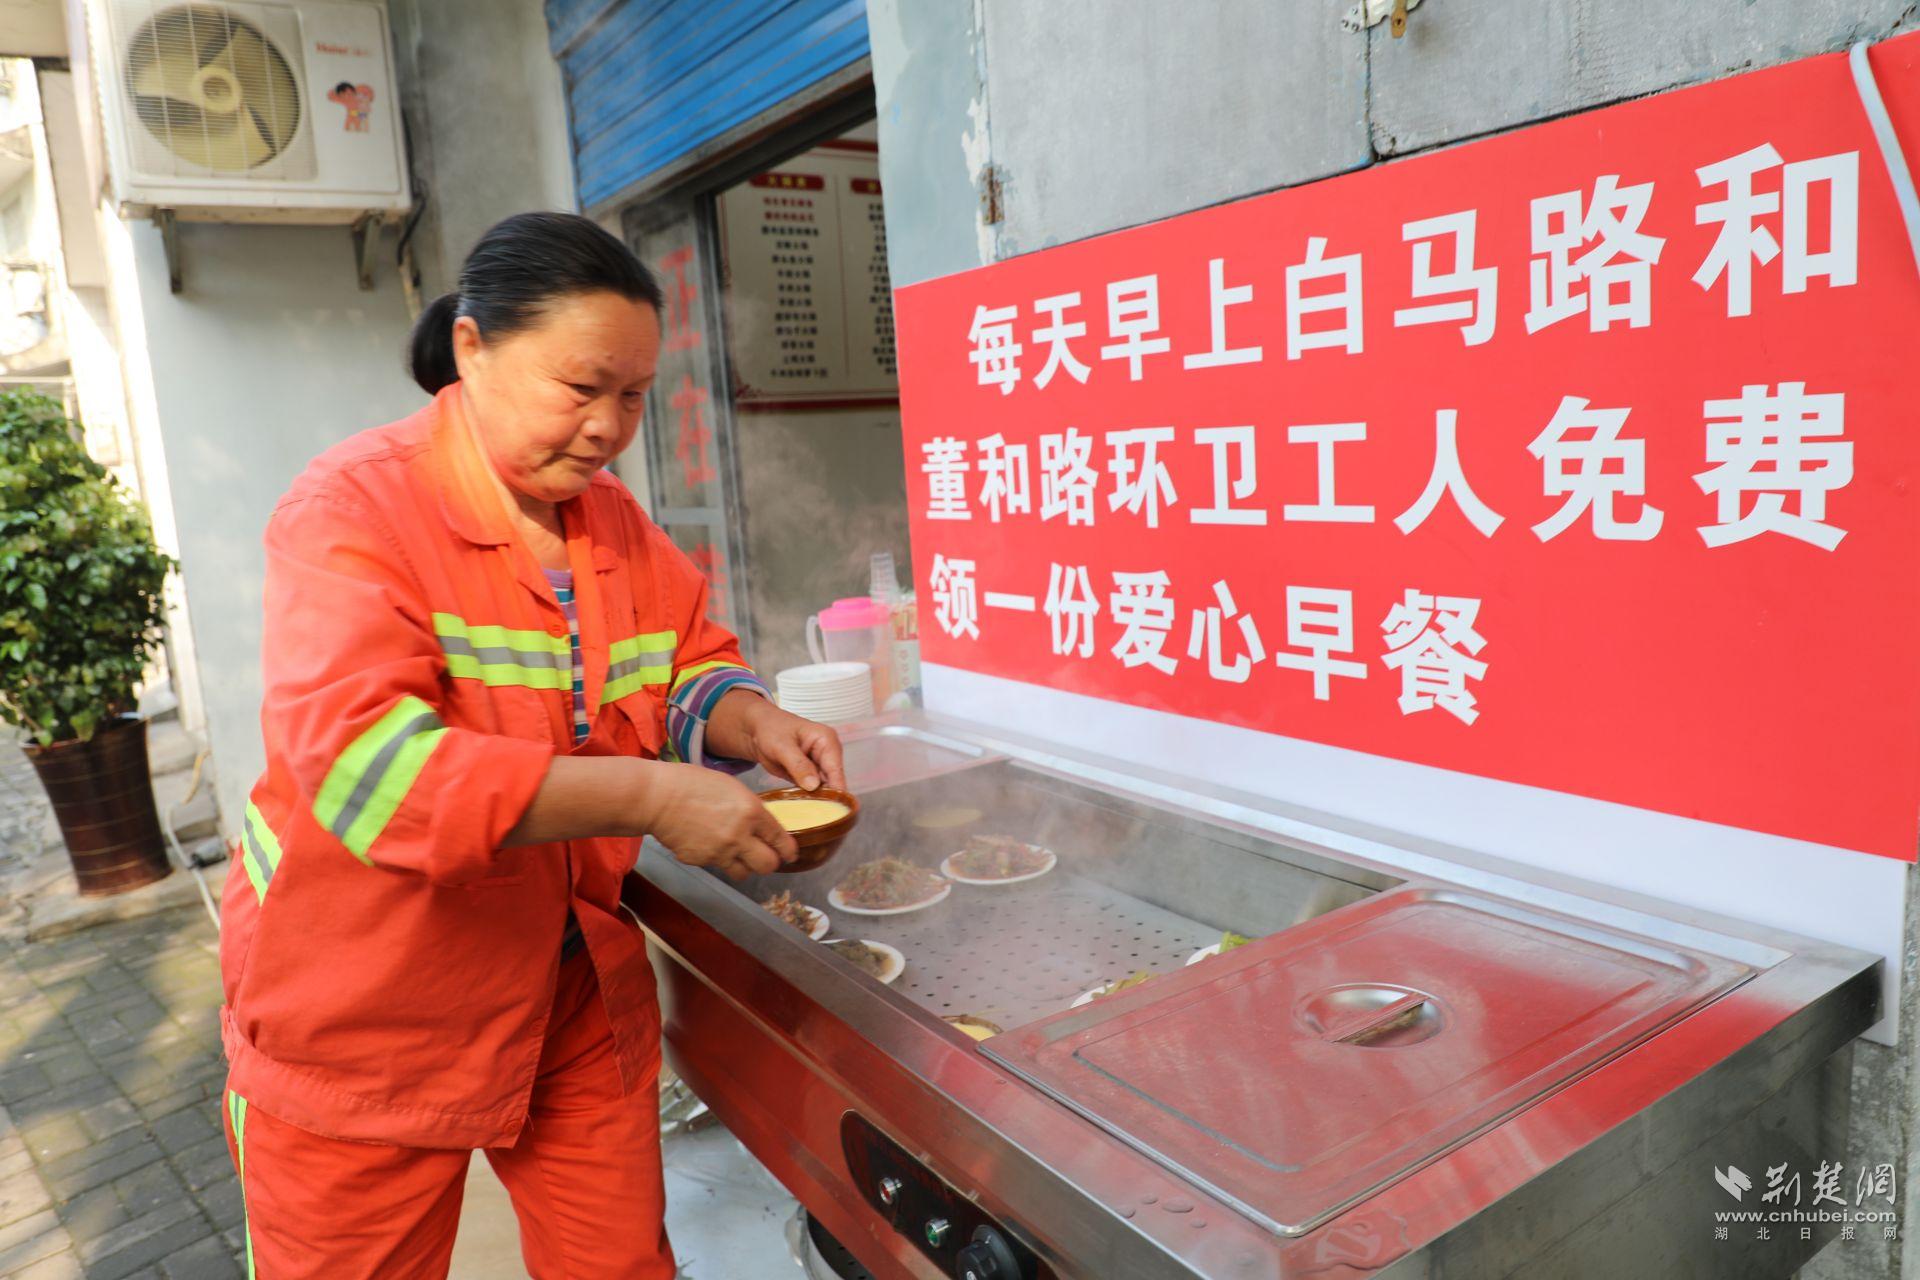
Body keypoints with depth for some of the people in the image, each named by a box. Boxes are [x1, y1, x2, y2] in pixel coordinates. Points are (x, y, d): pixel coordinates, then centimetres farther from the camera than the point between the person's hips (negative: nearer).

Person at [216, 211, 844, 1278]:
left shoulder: (616, 520, 2)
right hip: (364, 1025, -4)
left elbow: (690, 664, 9)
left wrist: (751, 724, -15)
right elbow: (363, 761, -29)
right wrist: (649, 798, -35)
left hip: (577, 996, 5)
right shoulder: (354, 510, -18)